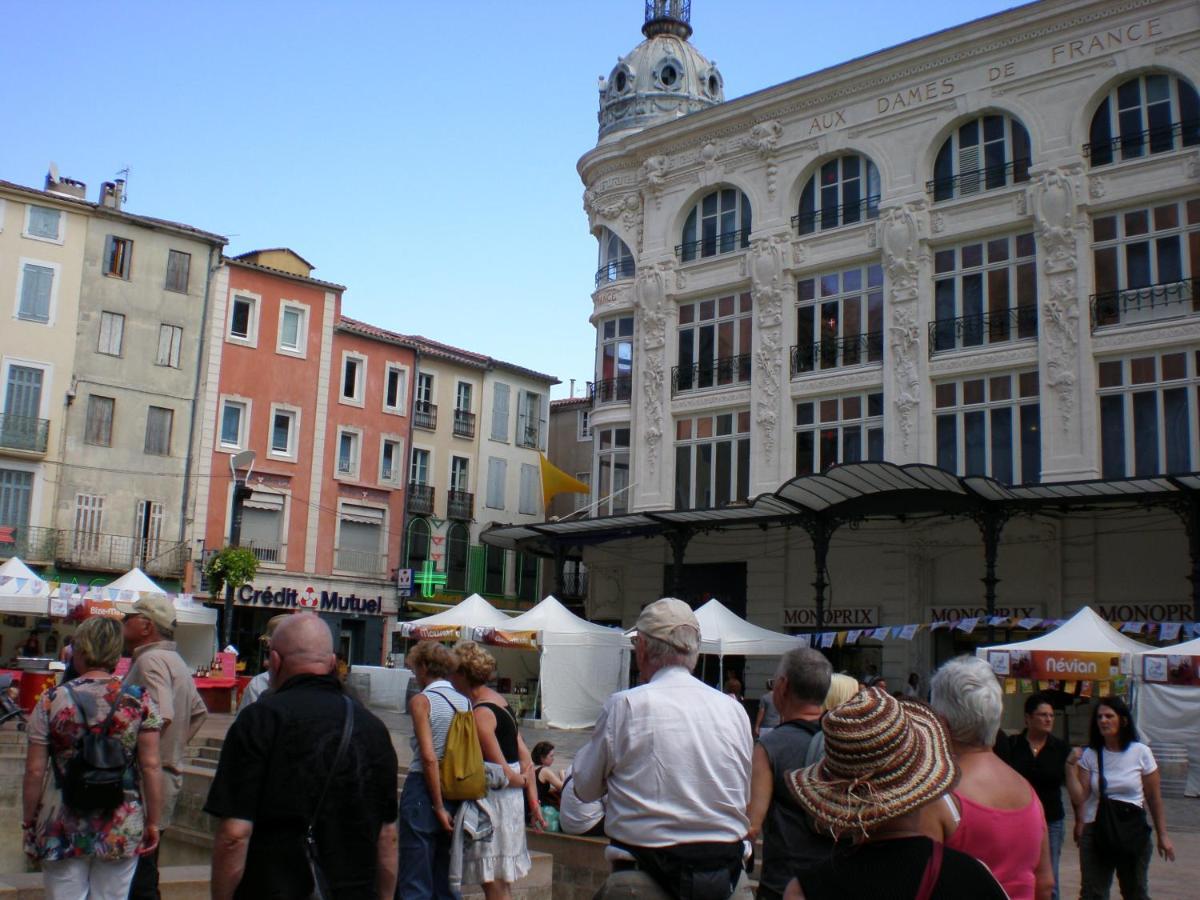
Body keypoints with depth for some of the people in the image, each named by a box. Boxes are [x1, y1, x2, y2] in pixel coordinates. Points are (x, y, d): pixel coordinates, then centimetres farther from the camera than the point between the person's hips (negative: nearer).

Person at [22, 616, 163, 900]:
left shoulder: (52, 701, -6)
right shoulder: (140, 701, -5)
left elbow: (35, 771, -3)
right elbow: (150, 767, -6)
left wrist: (28, 823, 9)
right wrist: (153, 822, 3)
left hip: (61, 831, 0)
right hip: (123, 831, 0)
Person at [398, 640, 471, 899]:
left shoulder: (421, 700, -8)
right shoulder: (465, 702, 8)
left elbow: (429, 757, -16)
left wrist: (438, 807, -12)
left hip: (424, 789, -6)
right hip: (458, 792, 6)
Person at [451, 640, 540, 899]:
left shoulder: (480, 713, -17)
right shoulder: (499, 701, 10)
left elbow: (501, 771, -17)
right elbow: (525, 757, 11)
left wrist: (520, 780, 4)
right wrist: (534, 801, 12)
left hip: (494, 798, -9)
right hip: (511, 798, 9)